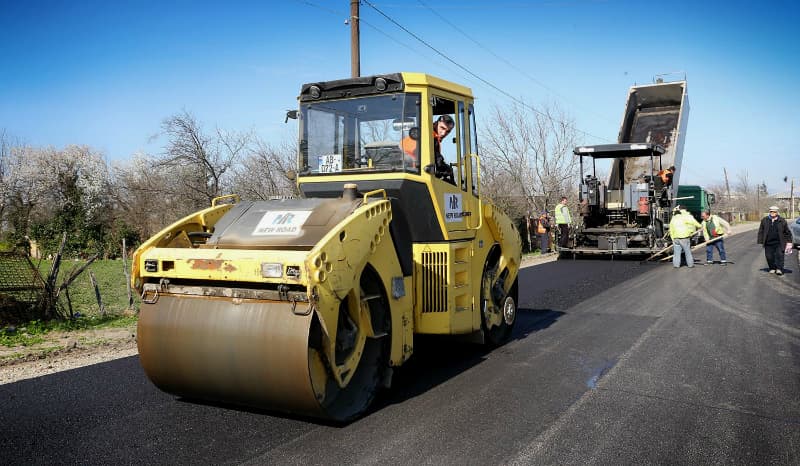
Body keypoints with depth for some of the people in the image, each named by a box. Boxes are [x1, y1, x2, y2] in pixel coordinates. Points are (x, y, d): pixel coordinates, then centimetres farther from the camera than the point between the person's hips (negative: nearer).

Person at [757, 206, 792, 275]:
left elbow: (787, 232, 8)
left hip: (779, 243, -2)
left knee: (779, 255, -8)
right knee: (769, 256, 4)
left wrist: (789, 241, 3)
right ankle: (772, 268, 18)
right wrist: (761, 241, 3)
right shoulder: (764, 220, 5)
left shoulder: (782, 221, 3)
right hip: (768, 243, 2)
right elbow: (761, 232, 8)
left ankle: (779, 269, -5)